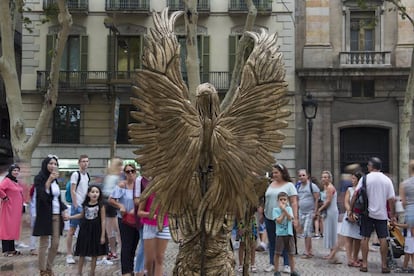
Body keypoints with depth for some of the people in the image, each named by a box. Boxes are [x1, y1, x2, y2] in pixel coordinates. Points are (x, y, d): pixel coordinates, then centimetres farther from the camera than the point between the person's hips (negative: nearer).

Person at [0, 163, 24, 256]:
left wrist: (22, 203, 17)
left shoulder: (16, 182, 16)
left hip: (16, 209, 9)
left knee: (14, 228, 11)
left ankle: (12, 249, 18)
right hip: (9, 209, -9)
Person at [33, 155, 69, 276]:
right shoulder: (39, 178, -6)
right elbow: (42, 195, -20)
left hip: (57, 216, 6)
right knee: (44, 244, -2)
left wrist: (64, 210, 7)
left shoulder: (55, 180, 13)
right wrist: (49, 180, -24)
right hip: (45, 216, -6)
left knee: (55, 244, 6)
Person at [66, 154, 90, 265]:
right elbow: (72, 191, -11)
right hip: (77, 205, -7)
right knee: (72, 230, -2)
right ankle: (69, 254, 2)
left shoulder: (87, 175, 13)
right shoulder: (75, 174, -8)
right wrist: (76, 205, -15)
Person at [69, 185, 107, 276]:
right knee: (82, 253, 9)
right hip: (85, 230, 3)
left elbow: (103, 221, -8)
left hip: (96, 231, -3)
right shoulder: (85, 205, 1)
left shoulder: (101, 206, -9)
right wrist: (69, 217, 16)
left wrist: (103, 236, -10)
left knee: (94, 254, 6)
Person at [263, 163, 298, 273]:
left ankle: (286, 265, 10)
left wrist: (295, 218, -14)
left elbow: (294, 202, -7)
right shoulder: (270, 185, 12)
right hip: (269, 218, 5)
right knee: (272, 242, 11)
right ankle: (272, 263, 20)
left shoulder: (289, 185, -2)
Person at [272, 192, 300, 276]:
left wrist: (284, 209, -20)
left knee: (291, 253, 8)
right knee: (277, 253, 2)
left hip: (289, 233, 2)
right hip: (280, 234, -2)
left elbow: (290, 218, -13)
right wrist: (283, 211, -11)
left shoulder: (289, 208, 5)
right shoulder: (275, 209, -3)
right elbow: (279, 220, -14)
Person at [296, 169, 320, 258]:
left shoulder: (312, 186, -8)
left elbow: (317, 199, -10)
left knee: (307, 232, -10)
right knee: (306, 232, 10)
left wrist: (315, 212, -14)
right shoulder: (298, 187, 10)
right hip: (301, 212, 6)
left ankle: (307, 252, -6)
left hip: (310, 212, -6)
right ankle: (310, 251, 18)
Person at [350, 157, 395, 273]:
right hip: (382, 214, 1)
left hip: (367, 213, -1)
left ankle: (364, 264, 6)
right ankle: (384, 265, 7)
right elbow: (391, 199, -1)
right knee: (383, 239, 5)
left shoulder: (365, 178, -5)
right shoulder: (387, 180, 1)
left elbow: (356, 195, -9)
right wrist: (392, 215, 6)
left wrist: (351, 210, -1)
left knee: (365, 238, 4)